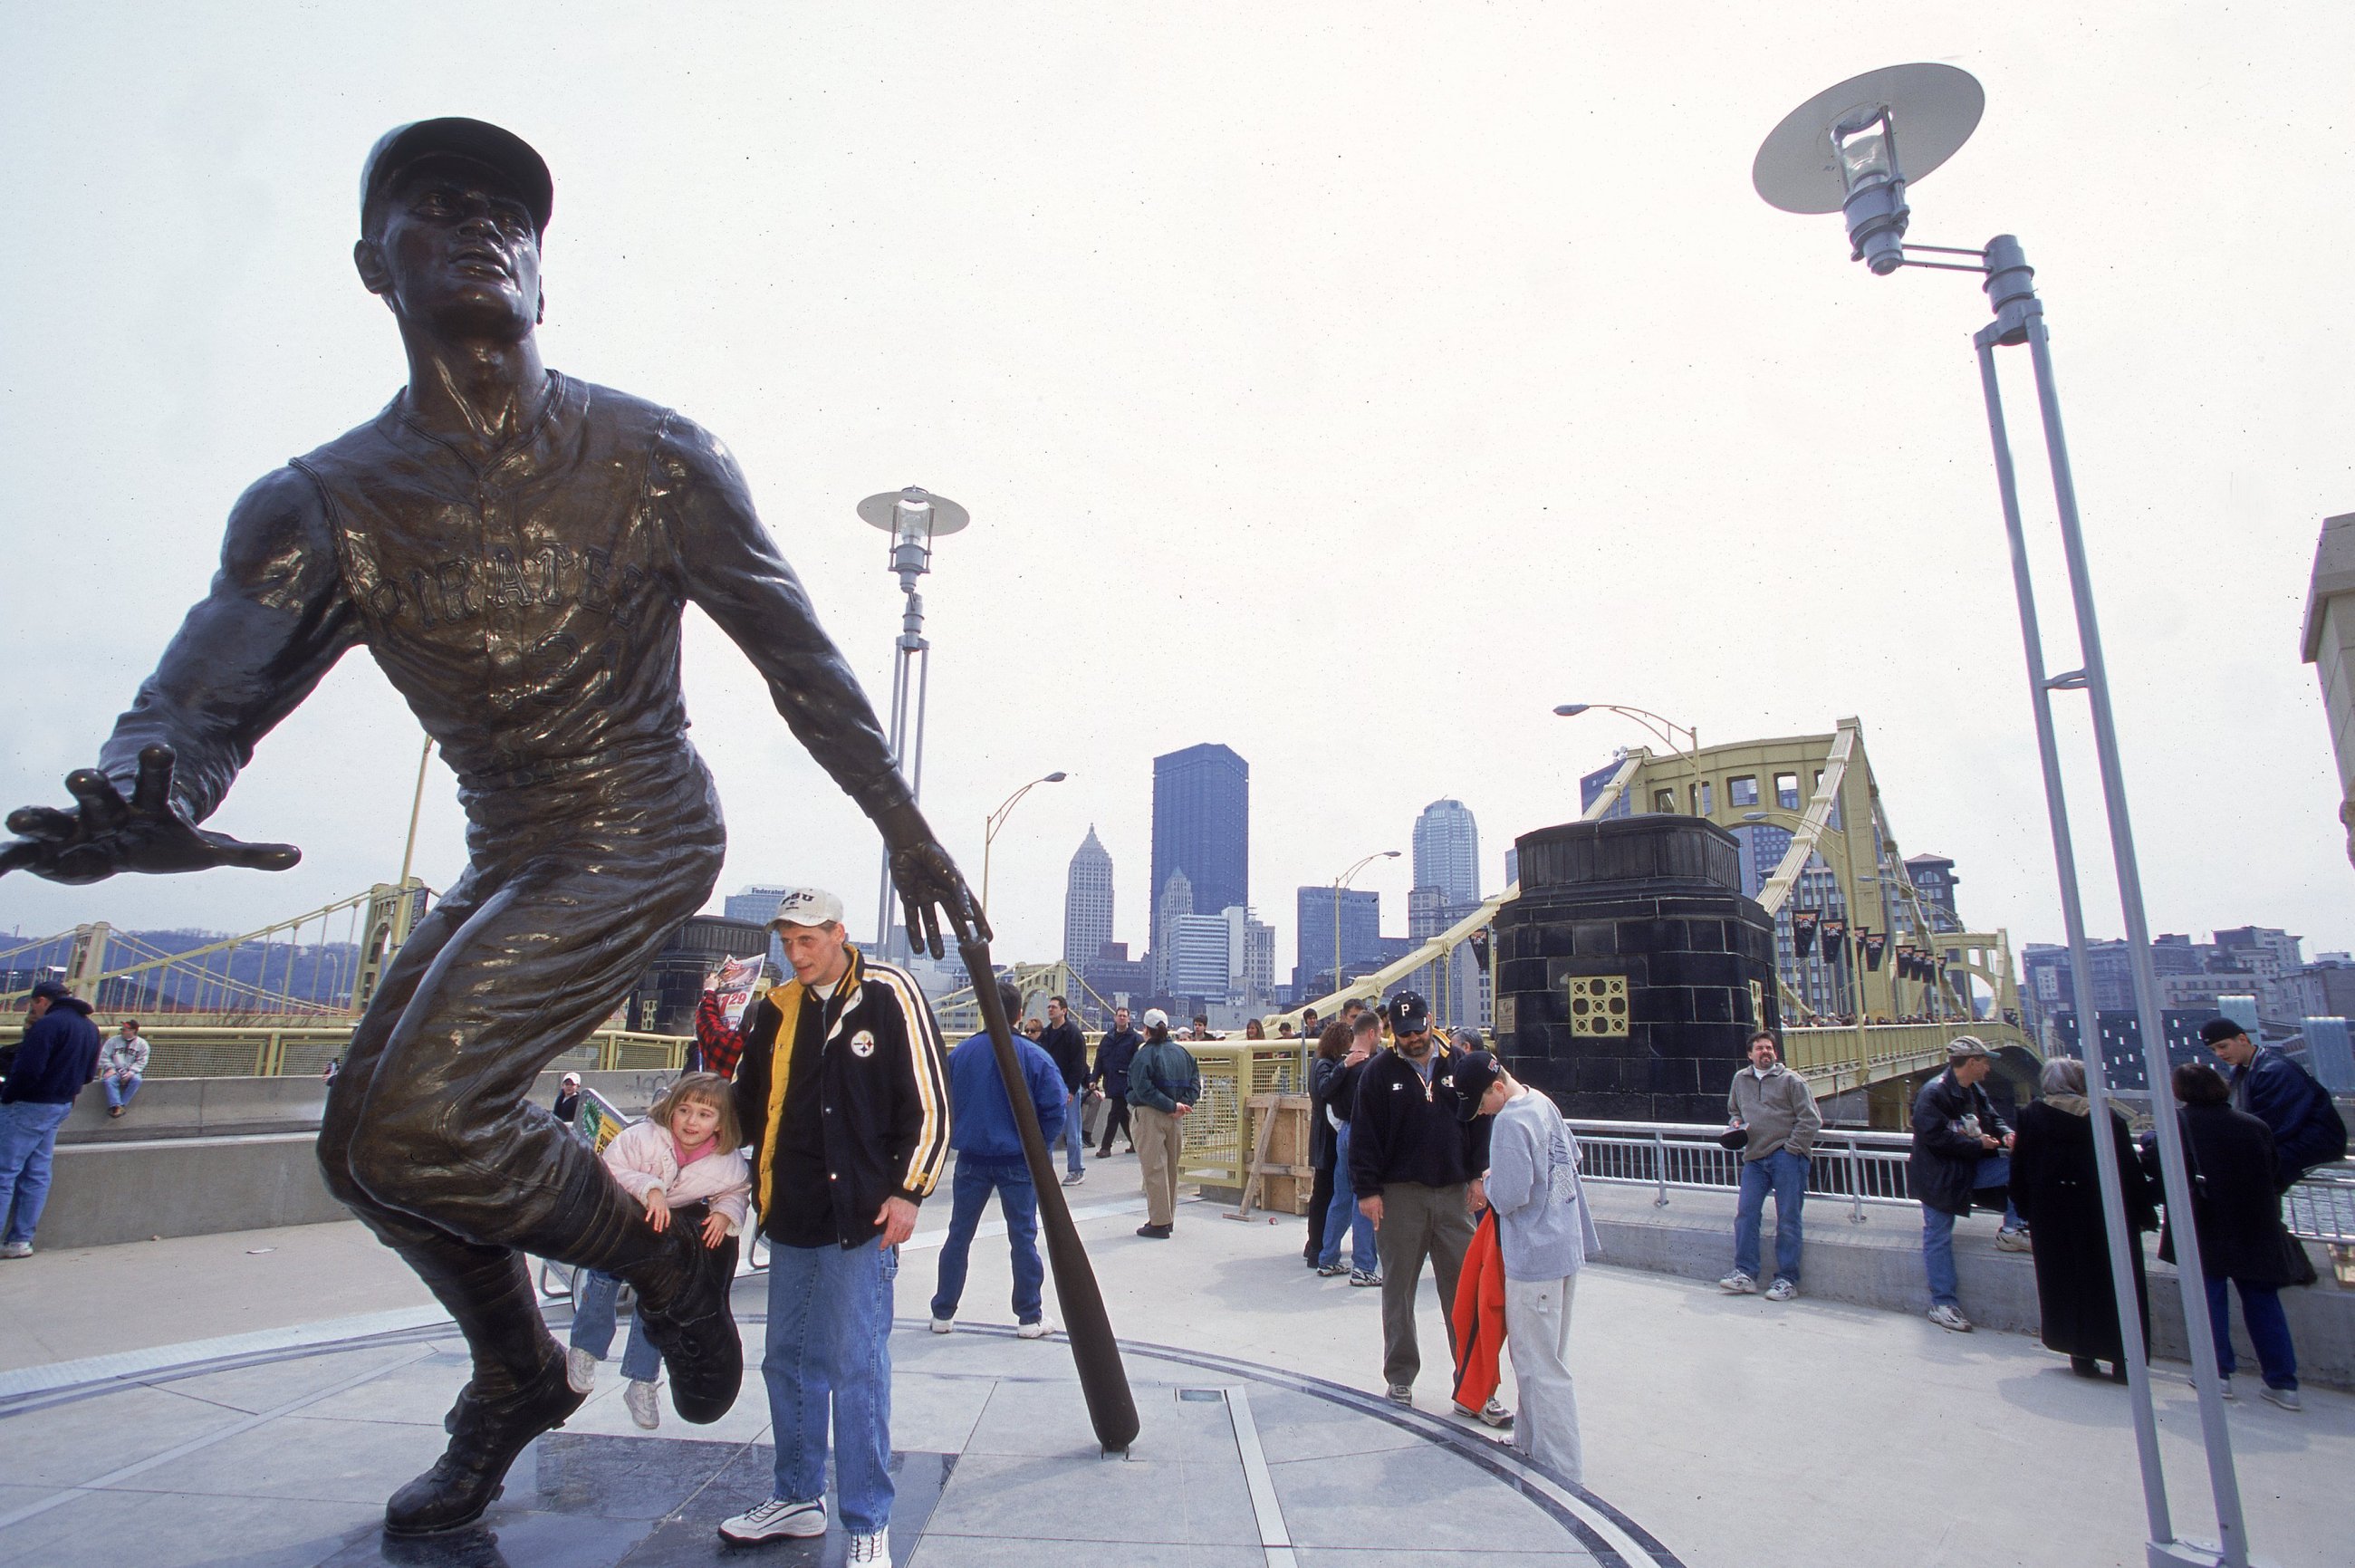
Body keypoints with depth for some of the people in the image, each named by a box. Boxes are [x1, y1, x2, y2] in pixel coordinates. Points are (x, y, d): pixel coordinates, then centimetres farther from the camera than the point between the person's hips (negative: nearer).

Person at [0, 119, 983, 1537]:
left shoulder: (659, 460, -10)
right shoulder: (323, 506, -3)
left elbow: (801, 660, -4)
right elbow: (201, 702, -12)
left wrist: (905, 826, 0)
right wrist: (140, 799, -38)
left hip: (644, 834, -6)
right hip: (508, 862, 6)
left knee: (412, 1118, -21)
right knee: (368, 1140, 12)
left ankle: (668, 1262, 7)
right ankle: (520, 1381, 38)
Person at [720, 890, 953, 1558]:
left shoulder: (889, 994, -9)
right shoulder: (777, 1009, 7)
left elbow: (930, 1102, -9)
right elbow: (750, 1102, 21)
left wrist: (908, 1190, -12)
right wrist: (757, 1180, 11)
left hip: (863, 1220, -6)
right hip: (791, 1218, 6)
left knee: (858, 1371, -2)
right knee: (789, 1362, 17)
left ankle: (868, 1525, 13)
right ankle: (798, 1498, 35)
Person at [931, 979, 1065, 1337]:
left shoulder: (959, 1053, -6)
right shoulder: (1036, 1057, -11)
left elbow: (943, 1104, 0)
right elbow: (1056, 1109, -12)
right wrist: (1039, 1148, 1)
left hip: (972, 1159, 2)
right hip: (1018, 1160, -1)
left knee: (959, 1235, 14)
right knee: (1023, 1237, 9)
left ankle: (943, 1313, 23)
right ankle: (1030, 1317, 15)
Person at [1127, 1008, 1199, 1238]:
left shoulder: (1144, 1055, -11)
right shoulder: (1182, 1052, 7)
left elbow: (1143, 1089, -20)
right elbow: (1195, 1081, 3)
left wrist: (1172, 1106, -18)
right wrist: (1182, 1104, -7)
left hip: (1150, 1115, -6)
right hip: (1176, 1117, 6)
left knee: (1154, 1169, -1)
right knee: (1172, 1167, 15)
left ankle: (1159, 1223, 0)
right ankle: (1168, 1218, 25)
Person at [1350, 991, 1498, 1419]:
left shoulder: (1458, 1066, 6)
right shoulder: (1379, 1072, -2)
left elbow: (1479, 1122, 11)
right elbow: (1364, 1135, -3)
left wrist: (1476, 1177, 5)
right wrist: (1367, 1190, -8)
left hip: (1453, 1192, 2)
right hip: (1399, 1195, -2)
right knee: (1399, 1290, 7)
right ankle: (1400, 1379, 21)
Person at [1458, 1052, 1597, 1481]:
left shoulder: (1510, 1123, -22)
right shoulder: (1544, 1103, 6)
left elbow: (1509, 1197, -25)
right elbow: (1572, 1158, 20)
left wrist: (1491, 1183, -4)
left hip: (1535, 1257, -10)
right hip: (1567, 1248, 10)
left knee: (1541, 1366, 1)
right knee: (1547, 1357, 20)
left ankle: (1561, 1468, 9)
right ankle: (1531, 1440, 32)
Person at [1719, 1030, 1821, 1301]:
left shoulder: (1790, 1080, 0)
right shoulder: (1740, 1079, 15)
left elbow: (1811, 1119, -4)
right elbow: (1733, 1111, 30)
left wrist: (1791, 1148, -9)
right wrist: (1736, 1124, 8)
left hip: (1786, 1157, -5)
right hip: (1754, 1158, 5)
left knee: (1787, 1219, -1)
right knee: (1745, 1213, -1)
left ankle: (1787, 1279, 7)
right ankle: (1745, 1274, 5)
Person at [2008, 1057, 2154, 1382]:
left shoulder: (2032, 1116, -3)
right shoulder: (2108, 1119, -6)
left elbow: (2019, 1169, 0)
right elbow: (2131, 1172, -4)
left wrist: (2027, 1213, 11)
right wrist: (2145, 1216, 6)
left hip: (2053, 1218, 1)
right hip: (2106, 1218, -1)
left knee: (2066, 1283, 10)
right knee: (2115, 1283, 9)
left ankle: (2082, 1355, 14)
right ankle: (2123, 1360, 12)